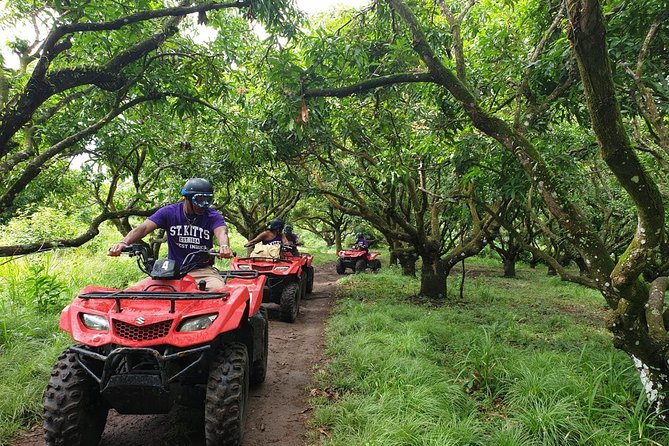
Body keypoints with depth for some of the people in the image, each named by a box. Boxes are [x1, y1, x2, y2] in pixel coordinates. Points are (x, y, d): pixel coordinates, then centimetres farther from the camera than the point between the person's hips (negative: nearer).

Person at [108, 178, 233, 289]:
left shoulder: (213, 216, -2)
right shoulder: (169, 212, 2)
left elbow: (221, 231, -22)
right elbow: (144, 227, -11)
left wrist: (224, 246, -48)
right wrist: (124, 242, -32)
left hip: (202, 270, -1)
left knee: (219, 289, -31)